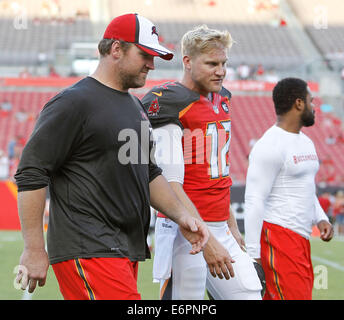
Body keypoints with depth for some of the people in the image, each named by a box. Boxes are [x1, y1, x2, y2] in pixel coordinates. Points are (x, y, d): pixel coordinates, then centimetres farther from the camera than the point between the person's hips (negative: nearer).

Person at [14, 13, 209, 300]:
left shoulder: (135, 106, 19)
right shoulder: (74, 102, -10)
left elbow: (149, 174, 27)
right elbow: (31, 175, -13)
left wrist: (180, 215, 11)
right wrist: (34, 250, -16)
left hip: (128, 250, 9)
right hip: (86, 252, -9)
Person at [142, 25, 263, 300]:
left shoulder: (221, 100, 14)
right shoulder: (170, 103, -12)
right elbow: (170, 184, -19)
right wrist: (206, 241, -22)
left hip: (221, 231, 8)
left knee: (250, 294, 4)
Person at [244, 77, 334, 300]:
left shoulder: (306, 142, 18)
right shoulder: (270, 146, -13)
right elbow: (254, 201, -16)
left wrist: (321, 219, 9)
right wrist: (252, 255, -18)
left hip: (300, 239, 9)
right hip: (278, 235, -9)